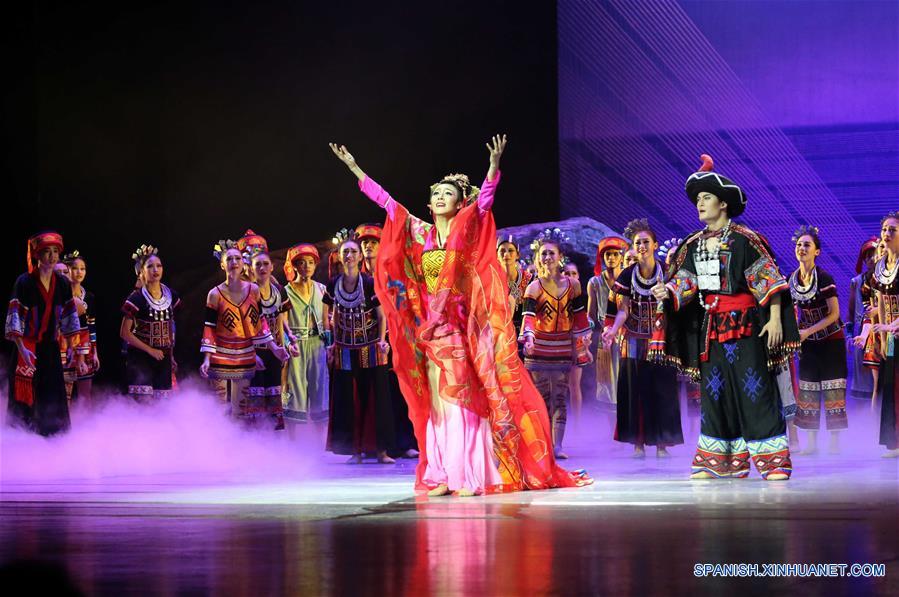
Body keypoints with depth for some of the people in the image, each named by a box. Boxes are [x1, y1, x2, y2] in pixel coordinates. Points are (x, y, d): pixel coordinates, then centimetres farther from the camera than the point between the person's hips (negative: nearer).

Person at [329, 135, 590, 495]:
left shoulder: (467, 231, 2)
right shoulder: (420, 234, 11)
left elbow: (485, 198, -12)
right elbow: (386, 201, 14)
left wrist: (494, 166, -28)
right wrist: (354, 167, 13)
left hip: (461, 327, -4)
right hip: (430, 328, 4)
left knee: (462, 398, -8)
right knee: (437, 402, 3)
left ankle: (469, 476, -7)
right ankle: (442, 476, 5)